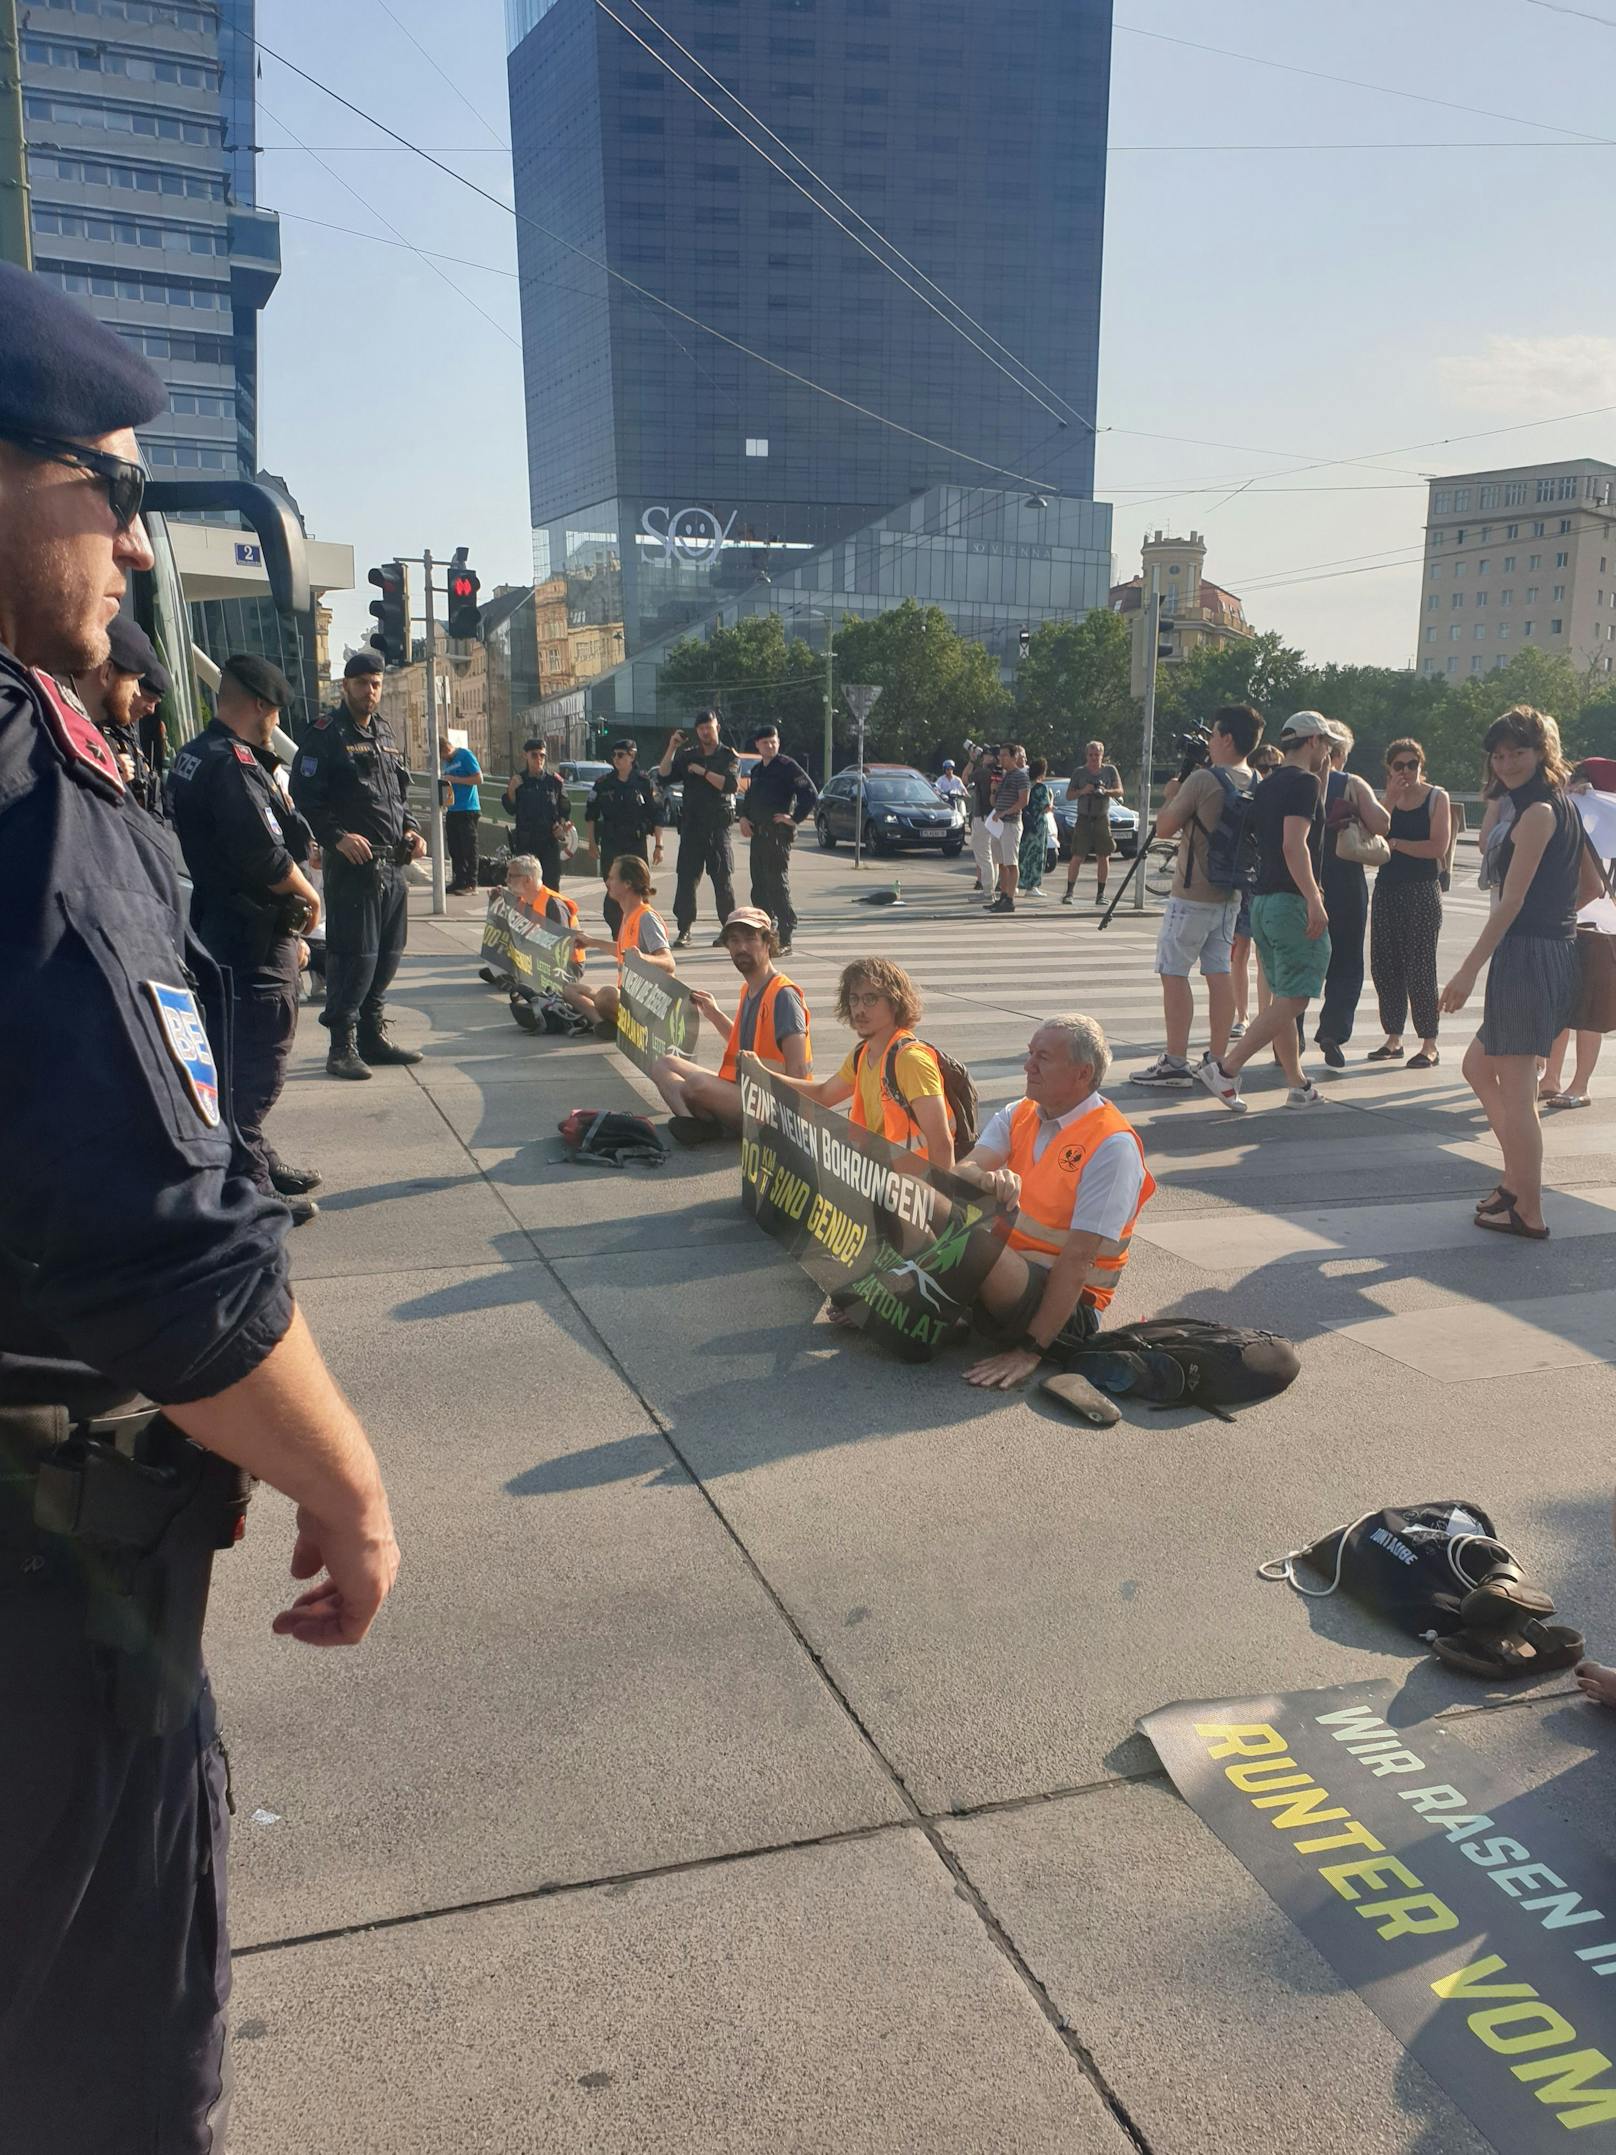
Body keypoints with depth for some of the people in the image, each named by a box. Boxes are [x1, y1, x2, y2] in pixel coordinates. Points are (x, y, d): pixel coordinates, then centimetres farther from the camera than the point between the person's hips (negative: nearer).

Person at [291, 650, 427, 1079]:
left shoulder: (385, 734, 18)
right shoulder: (326, 734, -5)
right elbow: (306, 798, -12)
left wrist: (410, 829, 9)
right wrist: (337, 837, -23)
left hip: (392, 863, 8)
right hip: (352, 862, -8)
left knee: (387, 952, 12)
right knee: (353, 955, -8)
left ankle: (373, 1033, 23)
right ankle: (343, 1046, -2)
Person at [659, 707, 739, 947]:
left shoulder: (729, 756, 4)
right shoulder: (687, 756, 14)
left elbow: (731, 785, -12)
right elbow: (663, 776, 4)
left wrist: (704, 772, -13)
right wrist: (671, 749, -4)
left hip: (718, 824, -3)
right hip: (691, 823, 3)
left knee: (723, 877, 1)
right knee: (686, 876, -2)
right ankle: (684, 929, 1)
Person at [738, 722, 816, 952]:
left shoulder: (787, 766, -6)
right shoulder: (757, 769, 18)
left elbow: (811, 793, -13)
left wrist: (795, 819, -13)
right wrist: (744, 817, 14)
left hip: (778, 834, -8)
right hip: (758, 835, 8)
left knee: (778, 886, -9)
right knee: (759, 887, 10)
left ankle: (785, 939, -6)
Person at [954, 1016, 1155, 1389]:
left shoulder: (1112, 1145, -14)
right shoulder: (1016, 1116, 8)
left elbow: (1078, 1259, -20)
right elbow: (960, 1173, -9)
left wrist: (1031, 1350, -24)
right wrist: (983, 1178, -34)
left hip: (1066, 1302, -7)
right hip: (1001, 1269, 7)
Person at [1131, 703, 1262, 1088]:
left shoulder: (1202, 779, -15)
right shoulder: (1255, 786, 8)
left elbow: (1164, 828, -10)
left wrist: (1172, 793, 8)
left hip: (1193, 895, -7)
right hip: (1231, 894, 7)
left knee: (1174, 971, -2)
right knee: (1220, 972, 9)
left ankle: (1175, 1063, -4)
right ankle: (1218, 1062, 11)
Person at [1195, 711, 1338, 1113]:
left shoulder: (1267, 785, 16)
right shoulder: (1304, 782, -10)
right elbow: (1294, 844, -22)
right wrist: (1314, 900, -25)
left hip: (1262, 900, 9)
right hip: (1292, 902, -9)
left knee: (1281, 998, 12)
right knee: (1293, 1000, -6)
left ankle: (1299, 1085, 19)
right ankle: (1226, 1067, -13)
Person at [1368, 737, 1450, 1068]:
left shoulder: (1436, 798, -2)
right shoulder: (1386, 799, 11)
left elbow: (1439, 847, -13)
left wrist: (1396, 844, -7)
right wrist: (1391, 799, -12)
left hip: (1422, 891, -5)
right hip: (1387, 888, 5)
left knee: (1419, 968, -6)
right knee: (1384, 966, 6)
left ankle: (1430, 1045, 1)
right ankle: (1393, 1038, 18)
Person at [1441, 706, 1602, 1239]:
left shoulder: (1538, 812, -13)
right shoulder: (1563, 807, 15)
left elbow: (1512, 901, -18)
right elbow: (1592, 887, 22)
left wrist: (1469, 971, -19)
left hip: (1527, 956, -10)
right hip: (1556, 952, 10)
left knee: (1515, 1094, -3)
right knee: (1478, 1066, 20)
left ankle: (1528, 1213, 4)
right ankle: (1516, 1180, 23)